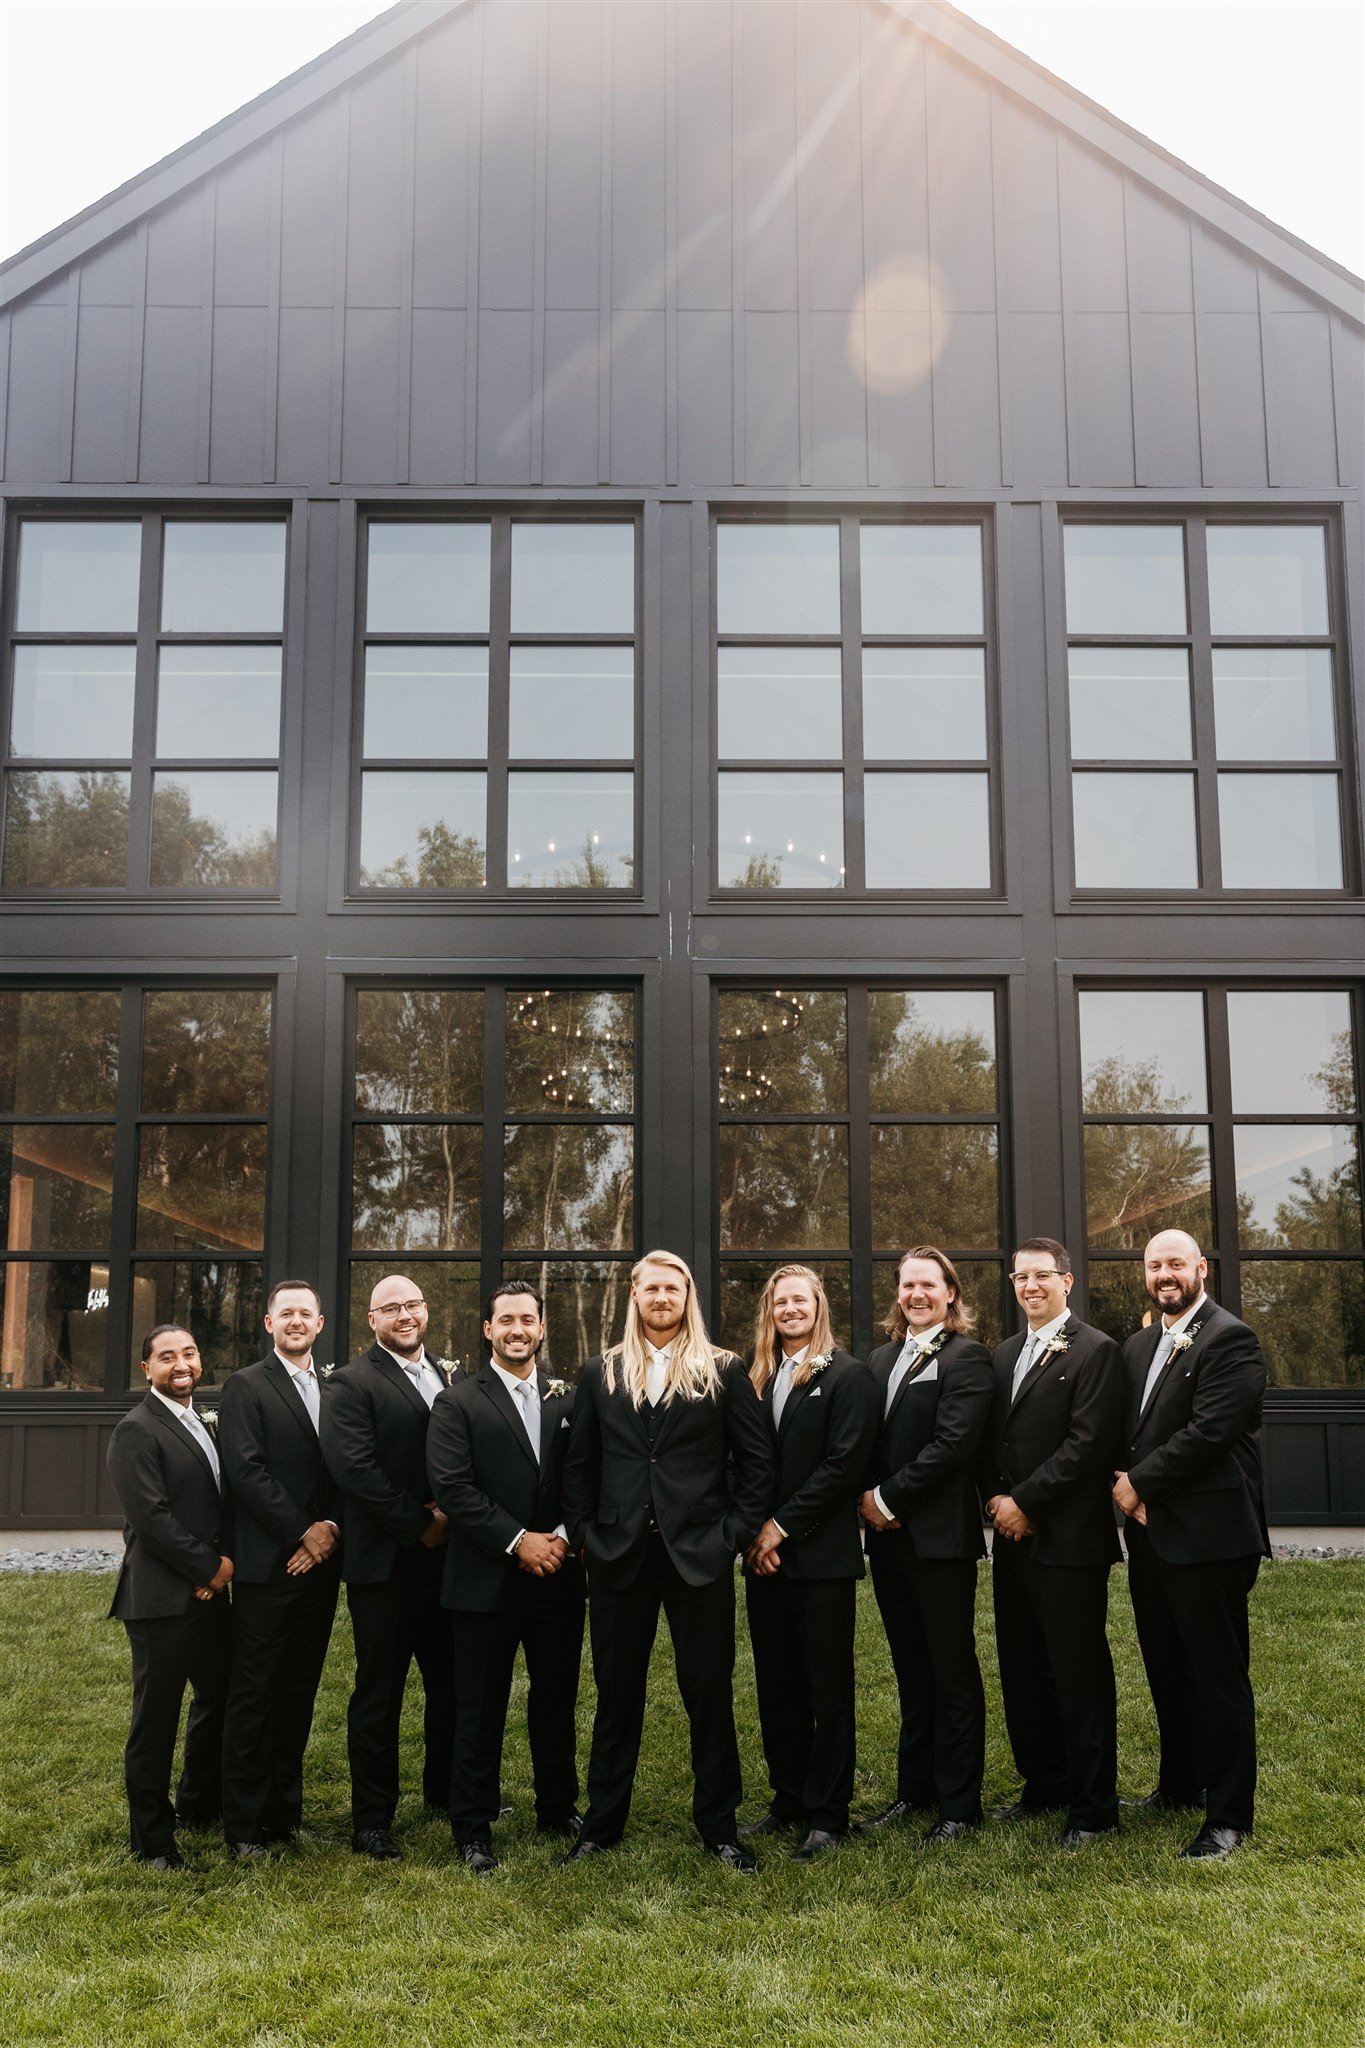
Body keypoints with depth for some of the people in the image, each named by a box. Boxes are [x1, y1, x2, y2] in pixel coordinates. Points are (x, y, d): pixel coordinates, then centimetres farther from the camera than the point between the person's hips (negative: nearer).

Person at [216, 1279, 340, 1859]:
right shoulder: (247, 1387, -3)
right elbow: (246, 1471, -12)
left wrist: (331, 1527, -7)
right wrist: (302, 1532, -13)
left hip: (319, 1564, 5)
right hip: (266, 1566, -5)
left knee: (299, 1692, 11)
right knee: (253, 1696, 2)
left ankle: (284, 1810, 21)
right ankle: (243, 1826, 10)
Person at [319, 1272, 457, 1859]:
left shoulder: (447, 1379, 13)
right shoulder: (352, 1384, -9)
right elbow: (354, 1469, -19)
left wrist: (451, 1515, -4)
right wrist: (419, 1524, -16)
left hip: (445, 1558, 6)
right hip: (385, 1564, -6)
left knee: (451, 1682, 15)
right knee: (379, 1695, 4)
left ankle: (444, 1790, 35)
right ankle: (371, 1821, 16)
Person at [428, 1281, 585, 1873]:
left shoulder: (568, 1401, 8)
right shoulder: (458, 1403, -2)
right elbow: (452, 1487, -11)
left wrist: (563, 1536, -11)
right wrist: (517, 1541, -16)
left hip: (558, 1578, 3)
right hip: (488, 1580, -3)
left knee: (557, 1701, 14)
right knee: (480, 1710, 5)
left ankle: (559, 1809, 29)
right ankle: (473, 1827, 17)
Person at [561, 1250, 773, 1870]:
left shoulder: (724, 1371, 2)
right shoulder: (601, 1373, 8)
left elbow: (755, 1458, 1)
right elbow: (578, 1462, 10)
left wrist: (736, 1533, -5)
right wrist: (583, 1534, 1)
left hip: (699, 1556, -2)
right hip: (619, 1556, 2)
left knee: (710, 1691, 5)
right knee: (616, 1692, 11)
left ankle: (718, 1824, 18)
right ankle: (602, 1823, 23)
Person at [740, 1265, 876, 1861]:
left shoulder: (846, 1376, -6)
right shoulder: (757, 1380, 11)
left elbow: (843, 1463, -13)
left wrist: (783, 1526, -13)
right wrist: (754, 1533, -3)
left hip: (822, 1555, -5)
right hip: (765, 1556, 6)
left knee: (829, 1688, 3)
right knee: (776, 1684, 12)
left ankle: (828, 1813, 11)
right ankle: (788, 1799, 24)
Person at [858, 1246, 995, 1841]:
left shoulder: (966, 1358, -8)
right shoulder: (880, 1360, 14)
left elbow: (952, 1443, -17)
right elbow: (868, 1443, 15)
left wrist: (888, 1498, -14)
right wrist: (868, 1499, -3)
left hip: (941, 1536, -7)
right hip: (889, 1535, 7)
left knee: (953, 1672, 3)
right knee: (910, 1671, 15)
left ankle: (959, 1804, 11)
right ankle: (916, 1788, 26)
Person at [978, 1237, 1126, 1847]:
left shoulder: (1095, 1351, -8)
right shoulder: (1004, 1355, 15)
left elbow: (1086, 1445, -16)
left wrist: (1025, 1503, -14)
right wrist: (996, 1502, 0)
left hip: (1068, 1541, -7)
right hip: (1012, 1538, 7)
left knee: (1080, 1675, 0)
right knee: (1022, 1672, 14)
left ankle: (1093, 1807, 11)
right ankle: (1043, 1786, 27)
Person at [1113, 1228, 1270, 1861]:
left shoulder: (1230, 1340, -12)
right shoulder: (1137, 1347, 14)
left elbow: (1209, 1431, -20)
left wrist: (1139, 1483, -14)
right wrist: (1129, 1489, -5)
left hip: (1207, 1536, -8)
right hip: (1150, 1534, 8)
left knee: (1218, 1677, 1)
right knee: (1166, 1671, 18)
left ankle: (1228, 1815, 10)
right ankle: (1180, 1784, 34)